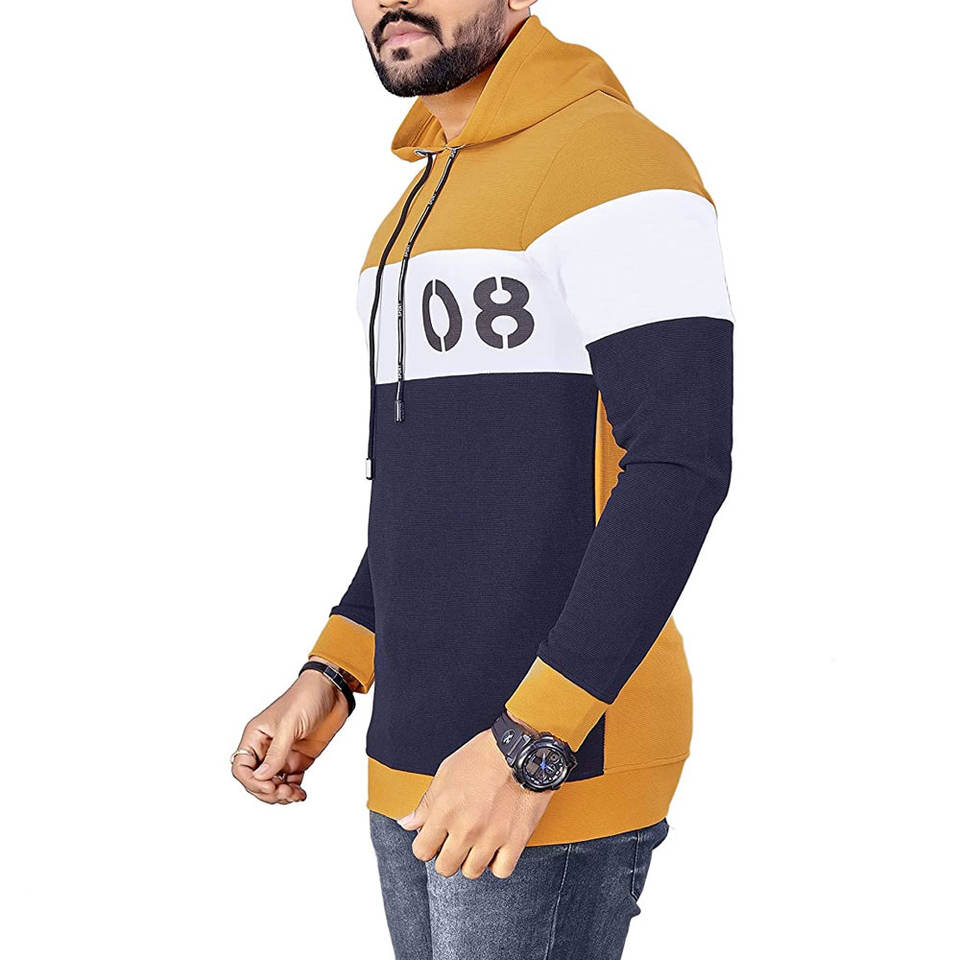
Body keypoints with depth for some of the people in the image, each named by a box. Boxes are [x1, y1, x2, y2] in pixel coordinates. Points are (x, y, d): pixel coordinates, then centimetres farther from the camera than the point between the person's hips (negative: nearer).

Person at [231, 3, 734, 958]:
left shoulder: (619, 165, -12)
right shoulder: (418, 208, 16)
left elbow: (682, 466, -20)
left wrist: (528, 745, -23)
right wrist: (331, 677, 11)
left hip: (558, 768, -8)